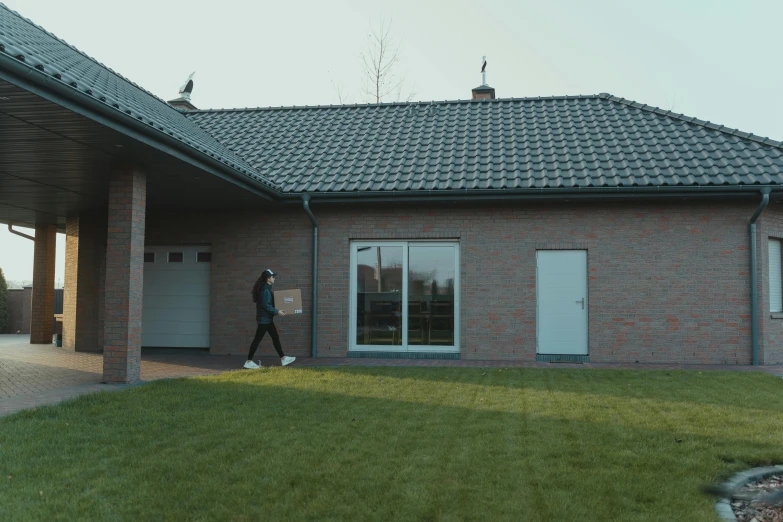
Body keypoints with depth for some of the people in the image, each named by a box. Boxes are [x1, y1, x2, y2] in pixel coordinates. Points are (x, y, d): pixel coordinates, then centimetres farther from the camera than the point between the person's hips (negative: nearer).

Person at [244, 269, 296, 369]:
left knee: (275, 338, 13)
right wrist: (277, 312, -17)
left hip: (267, 319, 10)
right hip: (264, 319, -10)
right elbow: (266, 305, -23)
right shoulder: (265, 290, -18)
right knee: (257, 339, -4)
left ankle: (283, 358, 18)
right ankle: (248, 362, 2)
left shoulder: (266, 288, 13)